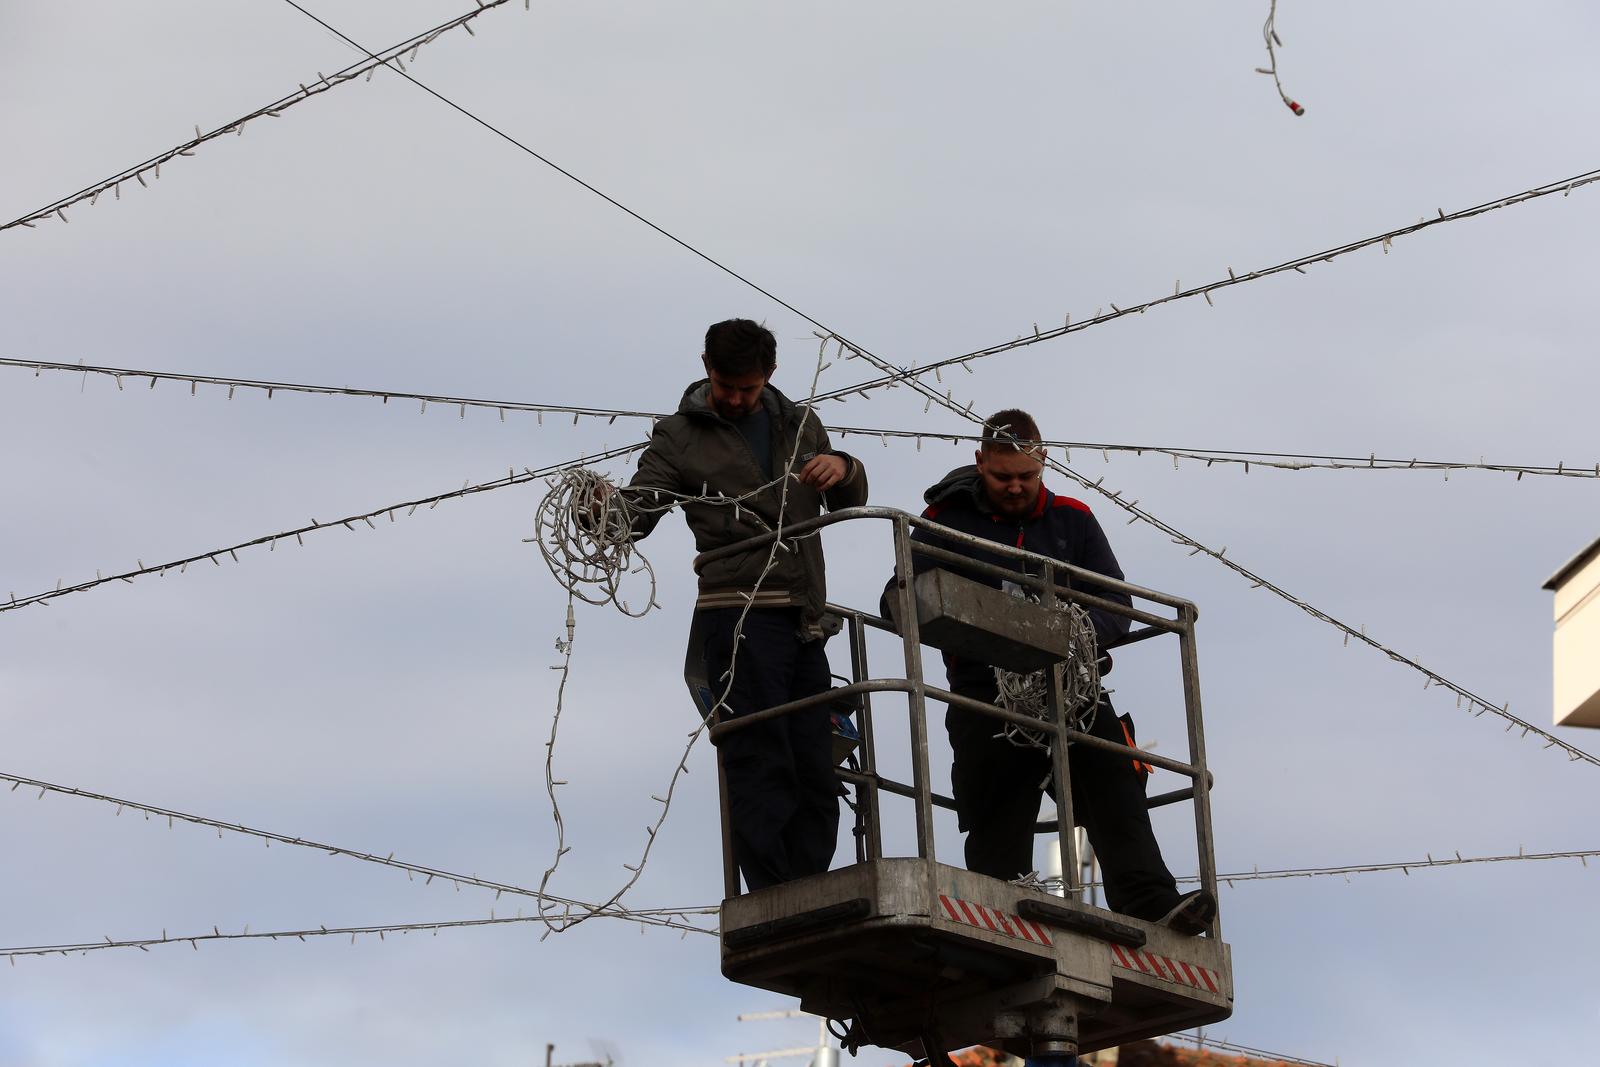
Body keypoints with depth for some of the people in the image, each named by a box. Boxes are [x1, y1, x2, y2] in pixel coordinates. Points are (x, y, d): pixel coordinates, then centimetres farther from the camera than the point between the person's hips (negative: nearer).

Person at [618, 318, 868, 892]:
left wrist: (844, 469, 1)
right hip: (739, 614, -5)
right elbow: (636, 512, -4)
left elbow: (849, 505, 25)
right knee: (761, 760, -11)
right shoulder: (680, 435, 7)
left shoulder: (800, 424, 21)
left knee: (816, 774, 5)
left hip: (805, 620, 5)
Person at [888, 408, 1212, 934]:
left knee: (1115, 788, -15)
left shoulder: (1072, 520, 15)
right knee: (997, 818, -4)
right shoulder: (948, 520, 10)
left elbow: (1116, 606, 9)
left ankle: (1148, 901, -24)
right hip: (985, 690, -1)